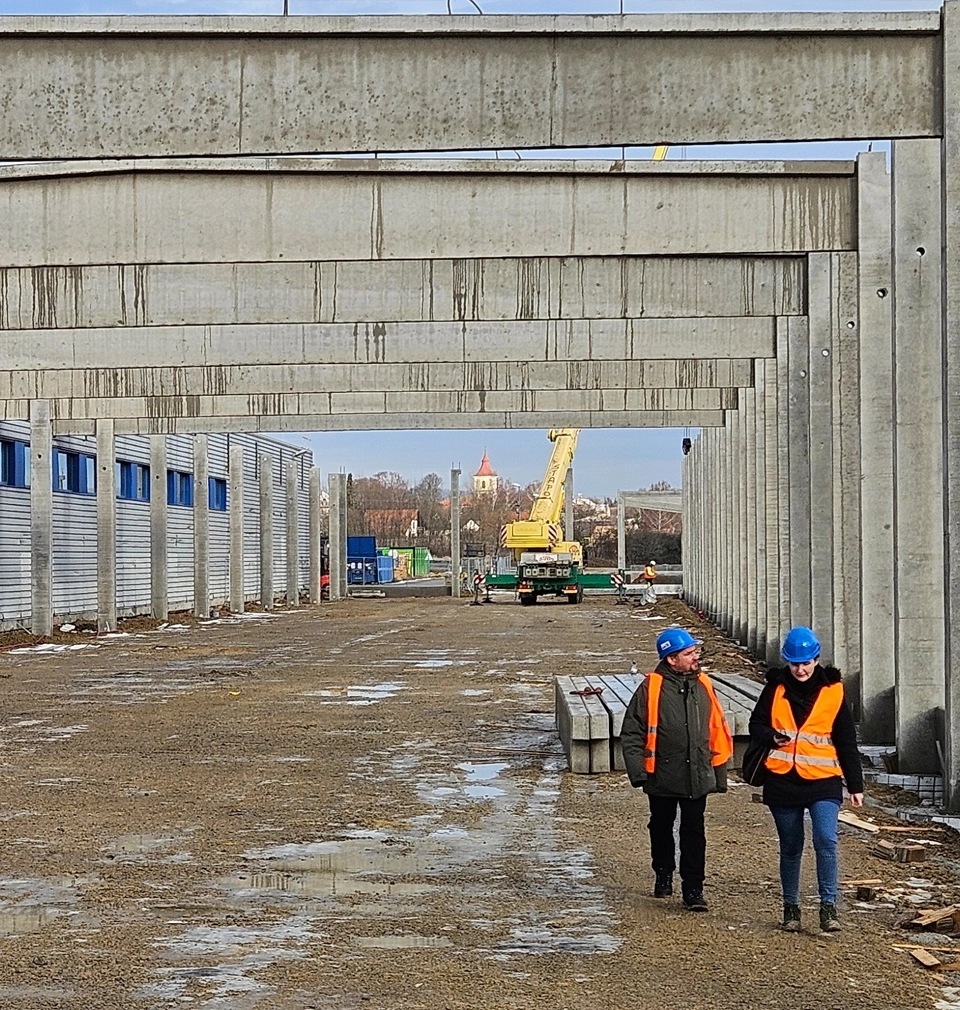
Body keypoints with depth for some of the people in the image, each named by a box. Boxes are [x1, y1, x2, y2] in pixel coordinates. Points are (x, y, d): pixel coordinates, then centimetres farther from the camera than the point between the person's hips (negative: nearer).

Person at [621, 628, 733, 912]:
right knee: (661, 828, 16)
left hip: (697, 777, 2)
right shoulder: (651, 688, -9)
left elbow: (717, 732, 9)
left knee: (694, 832, 0)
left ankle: (693, 890, 5)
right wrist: (638, 771, -12)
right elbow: (632, 733, -6)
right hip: (662, 778, -1)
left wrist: (719, 772, 9)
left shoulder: (703, 686, 3)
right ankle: (663, 875, 37)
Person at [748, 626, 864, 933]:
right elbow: (756, 724, 9)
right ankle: (791, 907, 23)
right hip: (782, 780, 2)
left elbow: (847, 742, 5)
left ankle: (828, 907, -12)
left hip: (823, 781, -2)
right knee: (790, 847, 11)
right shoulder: (776, 688, 3)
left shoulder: (833, 691, 1)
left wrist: (855, 785, 5)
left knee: (826, 840, -18)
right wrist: (772, 738, -14)